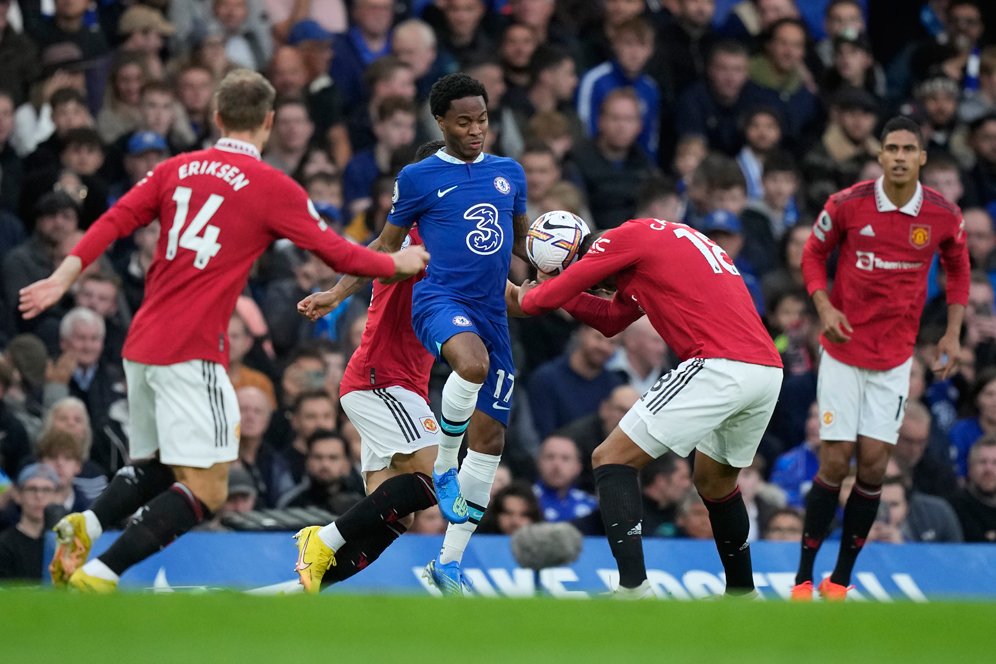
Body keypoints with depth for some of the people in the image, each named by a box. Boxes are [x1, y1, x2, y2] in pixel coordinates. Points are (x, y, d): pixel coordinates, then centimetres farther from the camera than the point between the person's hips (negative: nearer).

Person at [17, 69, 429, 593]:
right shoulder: (272, 187, -2)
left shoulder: (176, 169, 12)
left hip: (140, 346, 7)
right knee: (206, 491, -5)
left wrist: (64, 276, -2)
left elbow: (114, 221, 2)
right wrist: (399, 263, 17)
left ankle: (84, 525, -4)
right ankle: (97, 576, -17)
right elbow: (339, 254, 1)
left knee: (155, 466, 23)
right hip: (191, 353, -7)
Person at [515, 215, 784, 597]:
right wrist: (551, 293, 25)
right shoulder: (671, 237, 30)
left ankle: (633, 589, -15)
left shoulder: (629, 236, 3)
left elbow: (550, 297, 4)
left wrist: (526, 298, 26)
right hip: (770, 370, 9)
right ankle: (742, 595, 41)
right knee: (714, 480, 31)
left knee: (612, 460, -3)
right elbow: (611, 320, 34)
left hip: (720, 366, -9)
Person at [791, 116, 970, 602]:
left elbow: (957, 269, 13)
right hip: (843, 350, -2)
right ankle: (804, 578, 7)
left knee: (873, 466, -2)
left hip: (894, 360, 2)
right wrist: (824, 307, -11)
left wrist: (953, 333, 5)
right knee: (834, 464, -5)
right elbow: (813, 254, 5)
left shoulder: (943, 215, -6)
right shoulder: (847, 205, -11)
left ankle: (841, 580, 11)